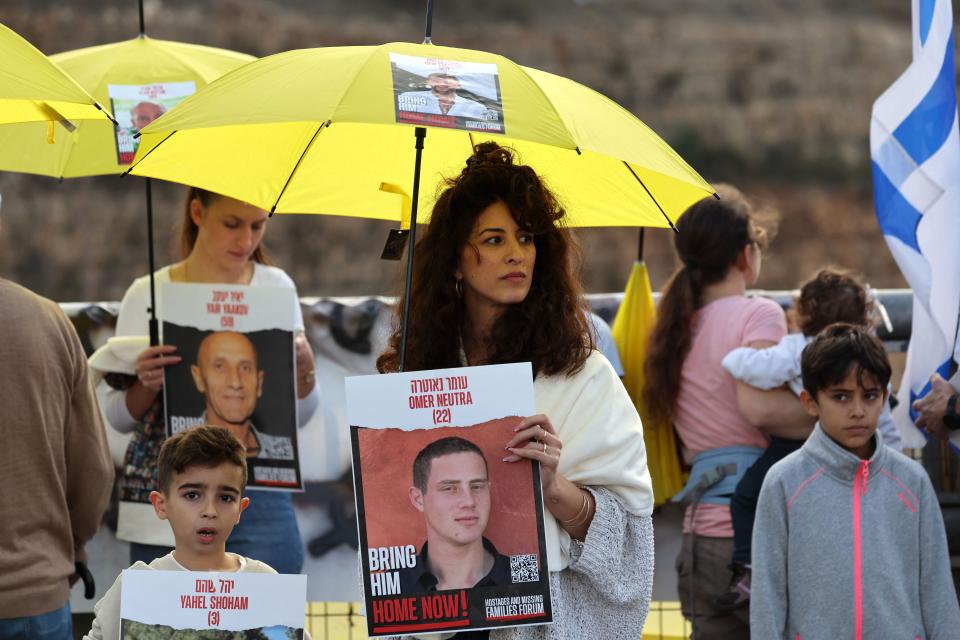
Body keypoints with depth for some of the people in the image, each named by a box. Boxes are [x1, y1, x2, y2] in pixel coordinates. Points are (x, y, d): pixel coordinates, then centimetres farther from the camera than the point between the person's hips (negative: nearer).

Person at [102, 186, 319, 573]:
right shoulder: (148, 295, 1)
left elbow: (299, 417, 10)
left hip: (260, 503, 1)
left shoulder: (276, 286, 6)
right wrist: (145, 385, -16)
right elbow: (118, 418, 4)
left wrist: (304, 368, -10)